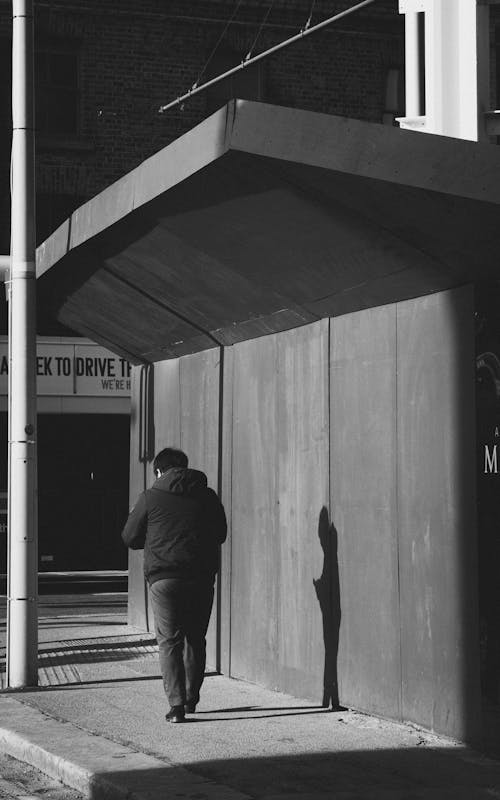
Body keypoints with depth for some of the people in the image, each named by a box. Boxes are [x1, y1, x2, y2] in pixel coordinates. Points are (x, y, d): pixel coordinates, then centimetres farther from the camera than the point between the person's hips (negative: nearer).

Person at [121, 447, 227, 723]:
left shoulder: (150, 497, 0)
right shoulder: (207, 496, 6)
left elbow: (130, 538, 5)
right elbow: (220, 534, 16)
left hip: (163, 578, -3)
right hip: (201, 576, 3)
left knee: (169, 642, 2)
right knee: (196, 639, 17)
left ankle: (176, 705, -8)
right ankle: (191, 699, 26)